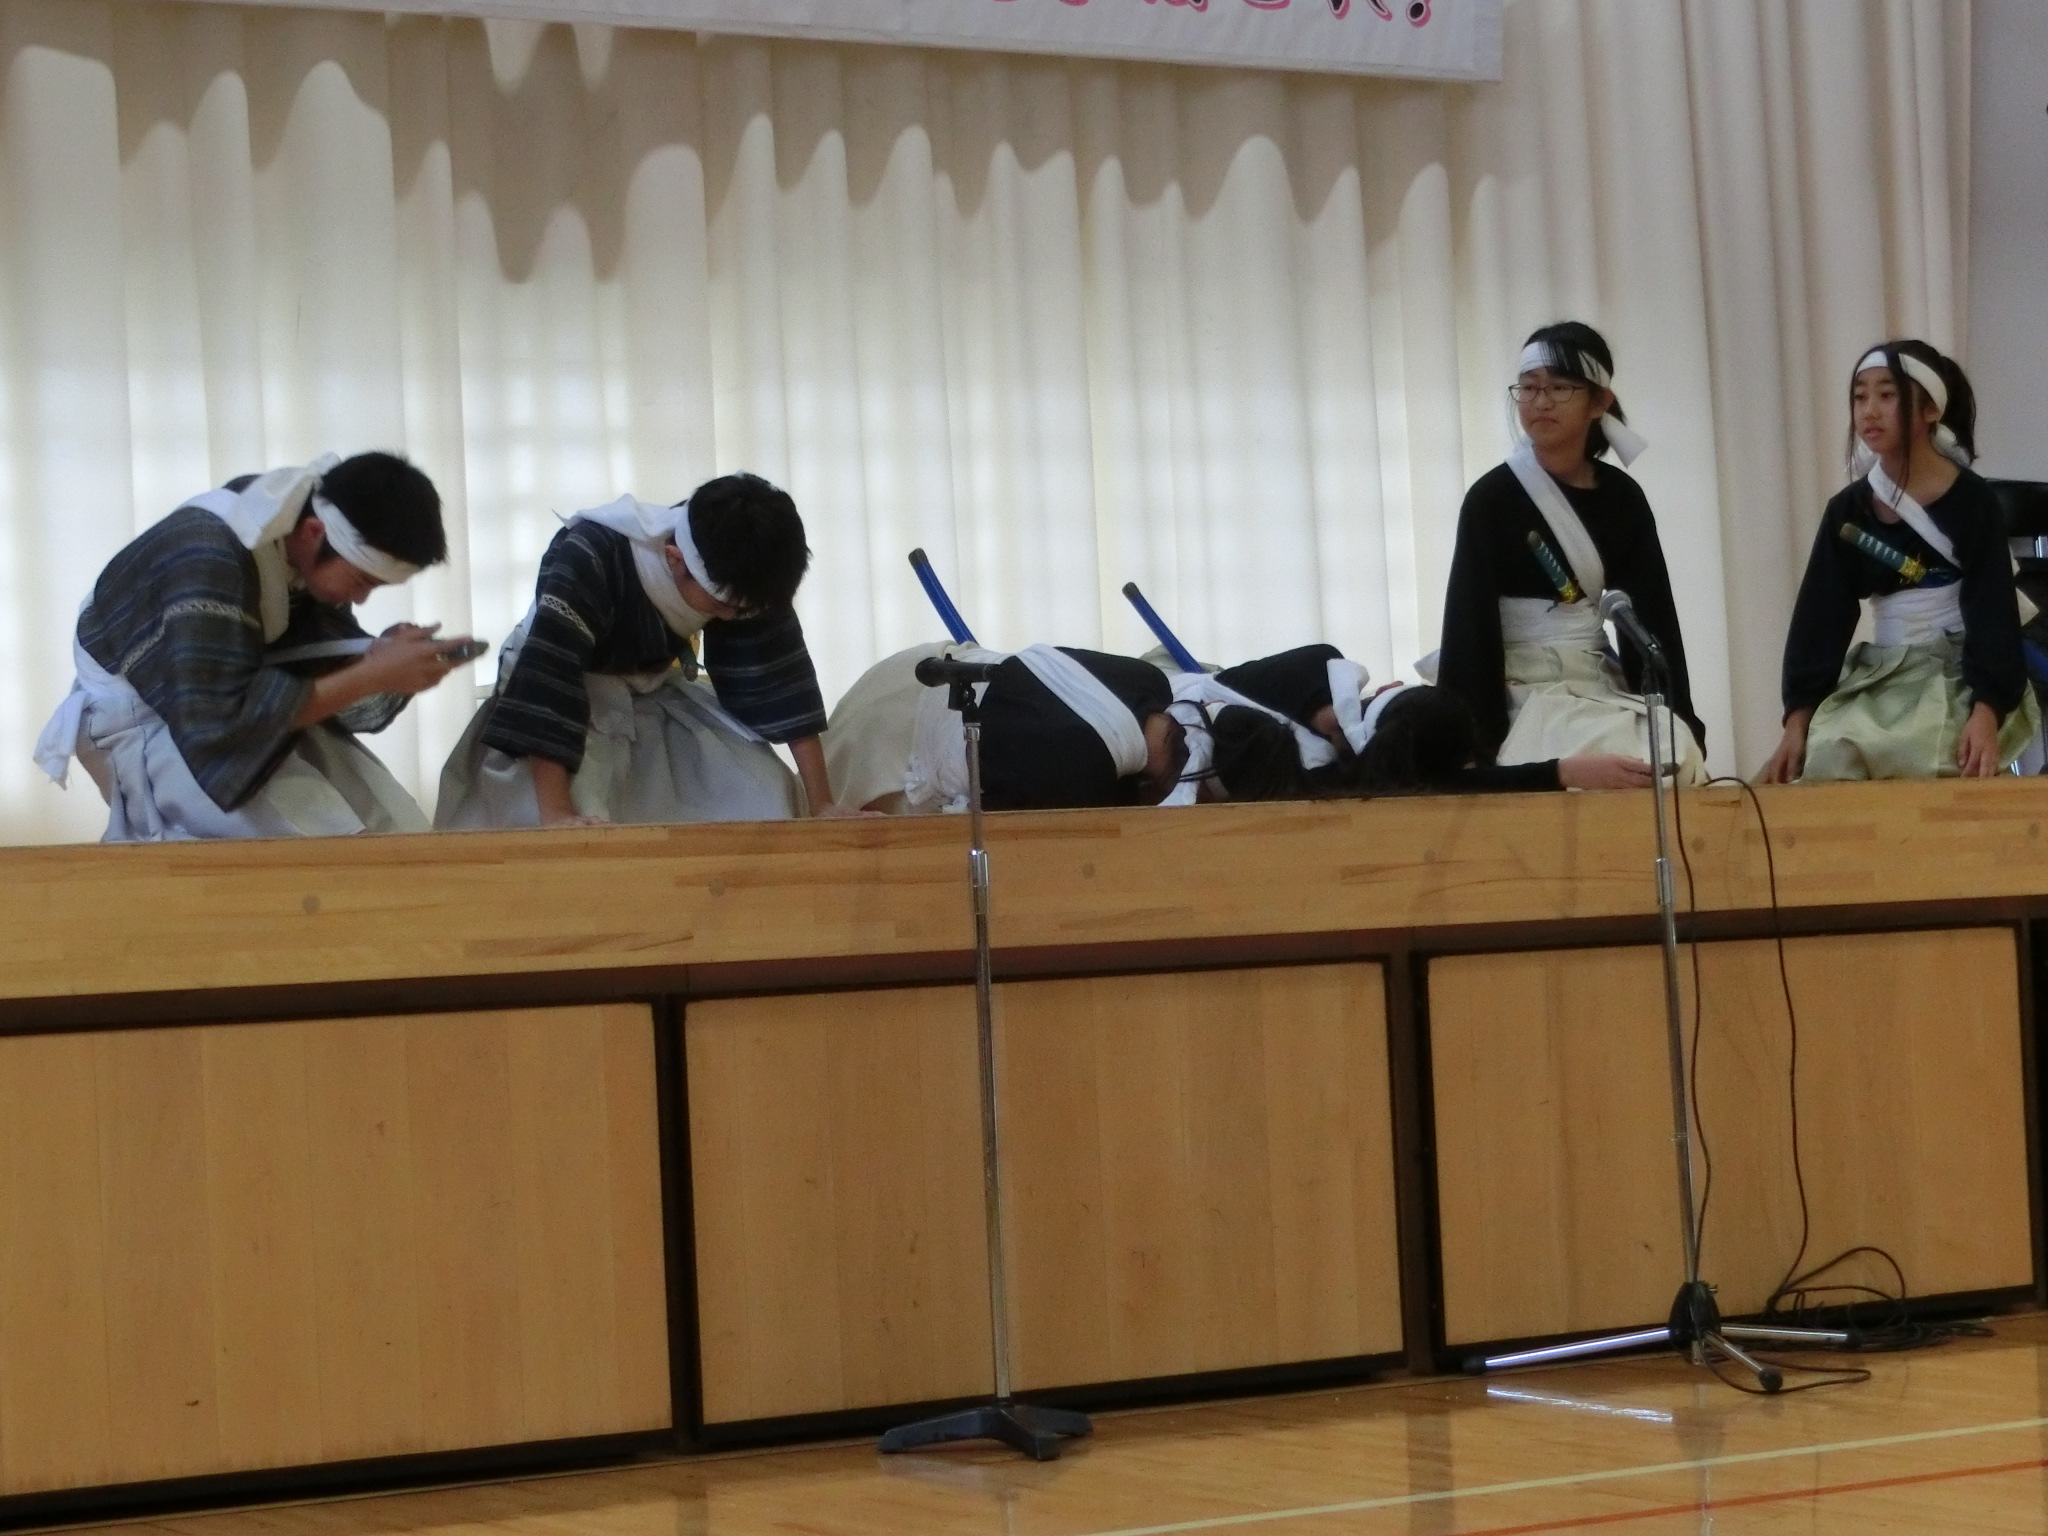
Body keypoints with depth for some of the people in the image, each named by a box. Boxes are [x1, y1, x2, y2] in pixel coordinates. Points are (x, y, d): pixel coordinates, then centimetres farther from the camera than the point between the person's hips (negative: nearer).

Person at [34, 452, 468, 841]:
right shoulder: (207, 558, -33)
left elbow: (321, 661, -3)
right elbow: (219, 723, -35)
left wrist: (392, 657, -25)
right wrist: (372, 675, -35)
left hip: (220, 696, 8)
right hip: (145, 722, -8)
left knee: (396, 830, -3)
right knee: (346, 852, -22)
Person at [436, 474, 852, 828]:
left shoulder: (745, 577, -19)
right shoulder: (588, 559, -35)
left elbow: (777, 675, -14)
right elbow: (548, 675, -42)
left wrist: (822, 806, -17)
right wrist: (555, 814, -50)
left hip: (654, 694, 5)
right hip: (568, 700, -5)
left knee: (766, 792, -12)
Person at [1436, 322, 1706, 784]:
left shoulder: (1622, 498, 8)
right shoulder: (1491, 499, -5)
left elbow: (1654, 616, 8)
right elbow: (1470, 629, -8)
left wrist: (1682, 724, 0)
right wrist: (1477, 744, -15)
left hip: (1605, 695, 4)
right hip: (1523, 702, -4)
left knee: (1675, 761, -16)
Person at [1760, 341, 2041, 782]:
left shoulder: (1972, 501, -5)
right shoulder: (1848, 509, 6)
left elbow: (1992, 612, -11)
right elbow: (1820, 616, 4)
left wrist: (1985, 713, -27)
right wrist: (1797, 721, -8)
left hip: (1959, 670, -4)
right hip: (1878, 675, 4)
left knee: (1933, 766, -31)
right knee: (1828, 760, -23)